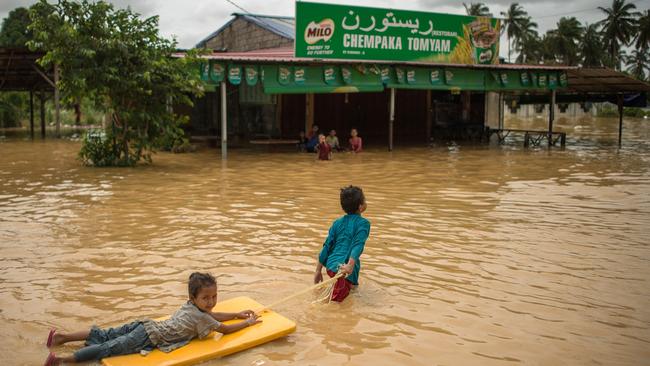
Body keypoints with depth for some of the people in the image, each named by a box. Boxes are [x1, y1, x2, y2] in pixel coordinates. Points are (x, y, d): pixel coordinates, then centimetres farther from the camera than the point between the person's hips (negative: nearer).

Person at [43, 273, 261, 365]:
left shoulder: (191, 306, 13)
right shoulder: (200, 317, -13)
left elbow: (212, 315, 28)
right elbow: (224, 329, -9)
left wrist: (237, 314, 25)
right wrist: (248, 322, 4)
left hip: (146, 325, 8)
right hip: (149, 338, -8)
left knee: (106, 336, 12)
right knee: (107, 348, -13)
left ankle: (62, 336, 14)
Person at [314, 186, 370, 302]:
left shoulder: (337, 222, 13)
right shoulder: (363, 223, -2)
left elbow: (327, 246, 12)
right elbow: (358, 245, -18)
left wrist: (318, 271, 16)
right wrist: (350, 265, -30)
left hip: (331, 266, 6)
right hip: (345, 268, -6)